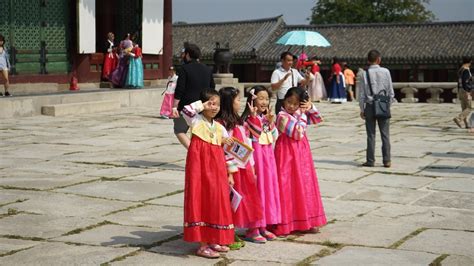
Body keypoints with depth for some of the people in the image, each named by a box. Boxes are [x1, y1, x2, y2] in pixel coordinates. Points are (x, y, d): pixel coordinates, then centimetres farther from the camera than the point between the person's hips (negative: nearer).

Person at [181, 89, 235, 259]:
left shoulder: (220, 128, 11)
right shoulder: (196, 121, -3)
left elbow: (228, 152, 15)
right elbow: (186, 110, -25)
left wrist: (230, 174, 11)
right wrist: (201, 105, -11)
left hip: (217, 171, 6)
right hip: (200, 168, -5)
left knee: (217, 201, 9)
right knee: (201, 201, -3)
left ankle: (214, 241, 23)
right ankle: (202, 245, 2)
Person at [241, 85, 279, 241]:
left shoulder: (266, 118, 12)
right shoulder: (248, 119, -10)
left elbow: (274, 137, 11)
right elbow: (254, 136, -21)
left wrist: (271, 122, -3)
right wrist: (254, 116, -24)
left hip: (268, 155, 7)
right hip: (255, 155, -7)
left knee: (268, 188, 10)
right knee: (256, 189, -4)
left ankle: (263, 226, 20)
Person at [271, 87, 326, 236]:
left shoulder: (301, 114, 8)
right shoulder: (282, 116, -14)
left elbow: (318, 119, 14)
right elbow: (298, 132, -19)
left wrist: (311, 108, -1)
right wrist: (302, 115, -13)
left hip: (302, 152, 7)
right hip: (287, 153, -7)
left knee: (304, 185, 10)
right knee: (286, 187, -4)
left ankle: (305, 221, 18)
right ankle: (283, 225, 2)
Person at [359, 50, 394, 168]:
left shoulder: (365, 74, -5)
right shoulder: (385, 72, -3)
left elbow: (362, 94, -4)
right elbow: (391, 91, 0)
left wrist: (362, 109, 4)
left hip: (370, 106, 0)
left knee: (371, 135, 5)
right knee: (385, 134, 5)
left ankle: (370, 160, 6)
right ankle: (387, 160, 5)